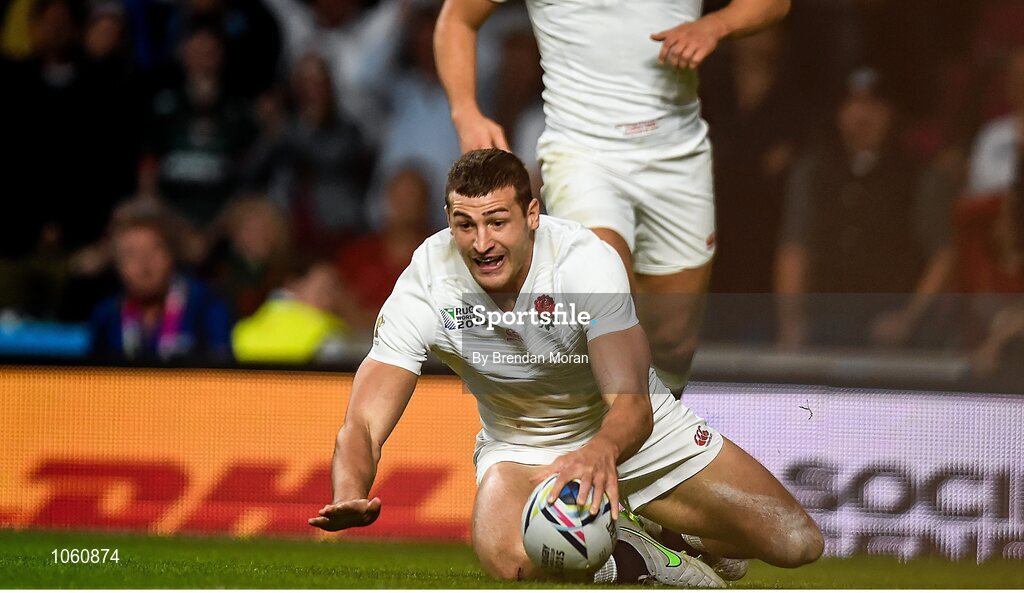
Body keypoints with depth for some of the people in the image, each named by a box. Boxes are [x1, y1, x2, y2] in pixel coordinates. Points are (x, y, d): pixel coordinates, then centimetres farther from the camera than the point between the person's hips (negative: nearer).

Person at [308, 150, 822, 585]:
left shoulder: (586, 261, -29)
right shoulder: (425, 288, -24)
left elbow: (631, 404, -38)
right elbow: (363, 426, -27)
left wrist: (600, 452, -63)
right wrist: (350, 499, -51)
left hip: (624, 430, 0)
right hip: (520, 445, 0)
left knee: (796, 542, -13)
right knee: (507, 557, -38)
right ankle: (627, 561, -5)